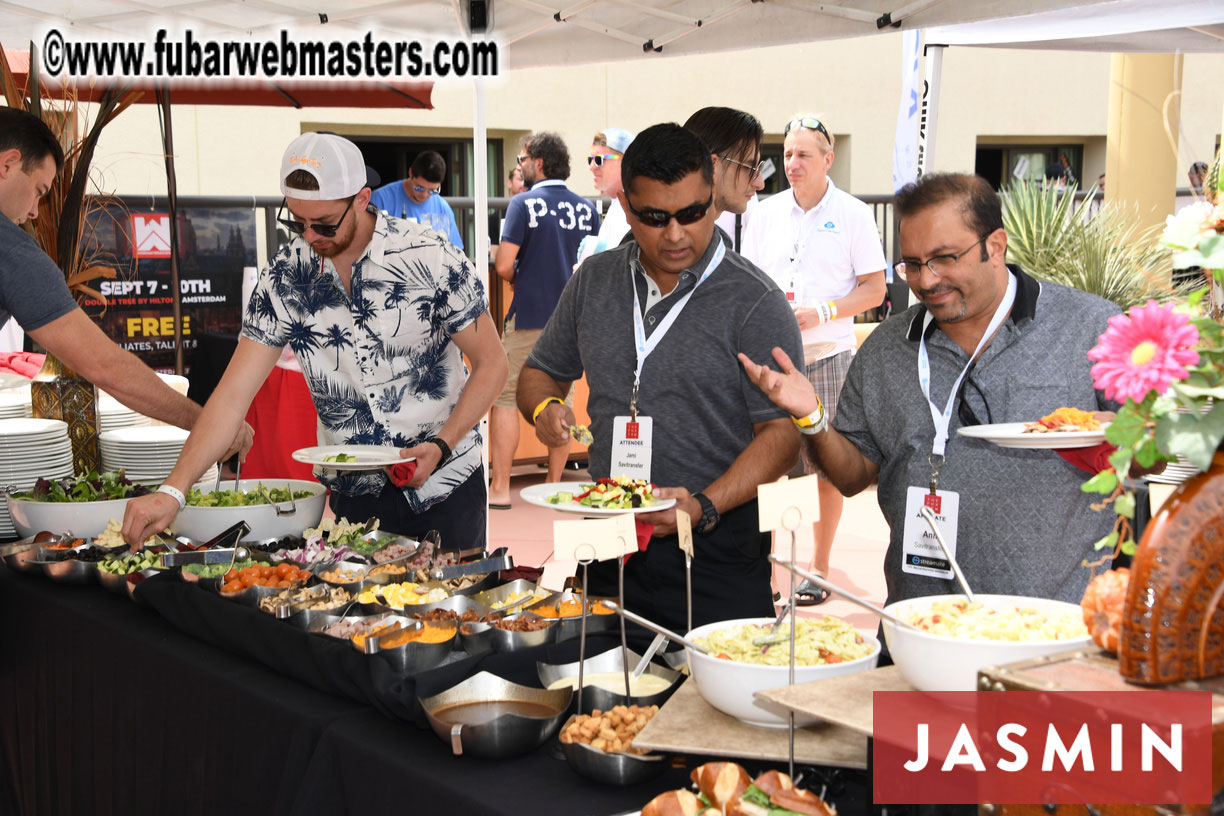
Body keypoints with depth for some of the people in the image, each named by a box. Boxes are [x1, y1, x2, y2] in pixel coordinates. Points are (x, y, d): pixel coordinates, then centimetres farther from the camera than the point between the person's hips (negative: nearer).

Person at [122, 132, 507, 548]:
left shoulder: (431, 257, -14)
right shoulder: (285, 275, -6)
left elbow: (491, 362, -5)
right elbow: (234, 394, -8)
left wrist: (441, 445, -18)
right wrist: (172, 491, -18)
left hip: (445, 482, -2)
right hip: (352, 494, 2)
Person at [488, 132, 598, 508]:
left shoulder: (524, 203, -9)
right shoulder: (585, 207, 6)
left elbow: (504, 266, -14)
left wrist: (519, 280, 6)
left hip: (530, 317, -5)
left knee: (504, 396, 1)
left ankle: (499, 488, -1)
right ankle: (554, 484, 14)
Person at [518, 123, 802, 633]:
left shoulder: (755, 303, -8)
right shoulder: (594, 280, 8)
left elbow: (782, 435, -11)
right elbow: (542, 372, 20)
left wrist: (704, 508, -24)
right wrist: (545, 408, -3)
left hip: (716, 555, -4)